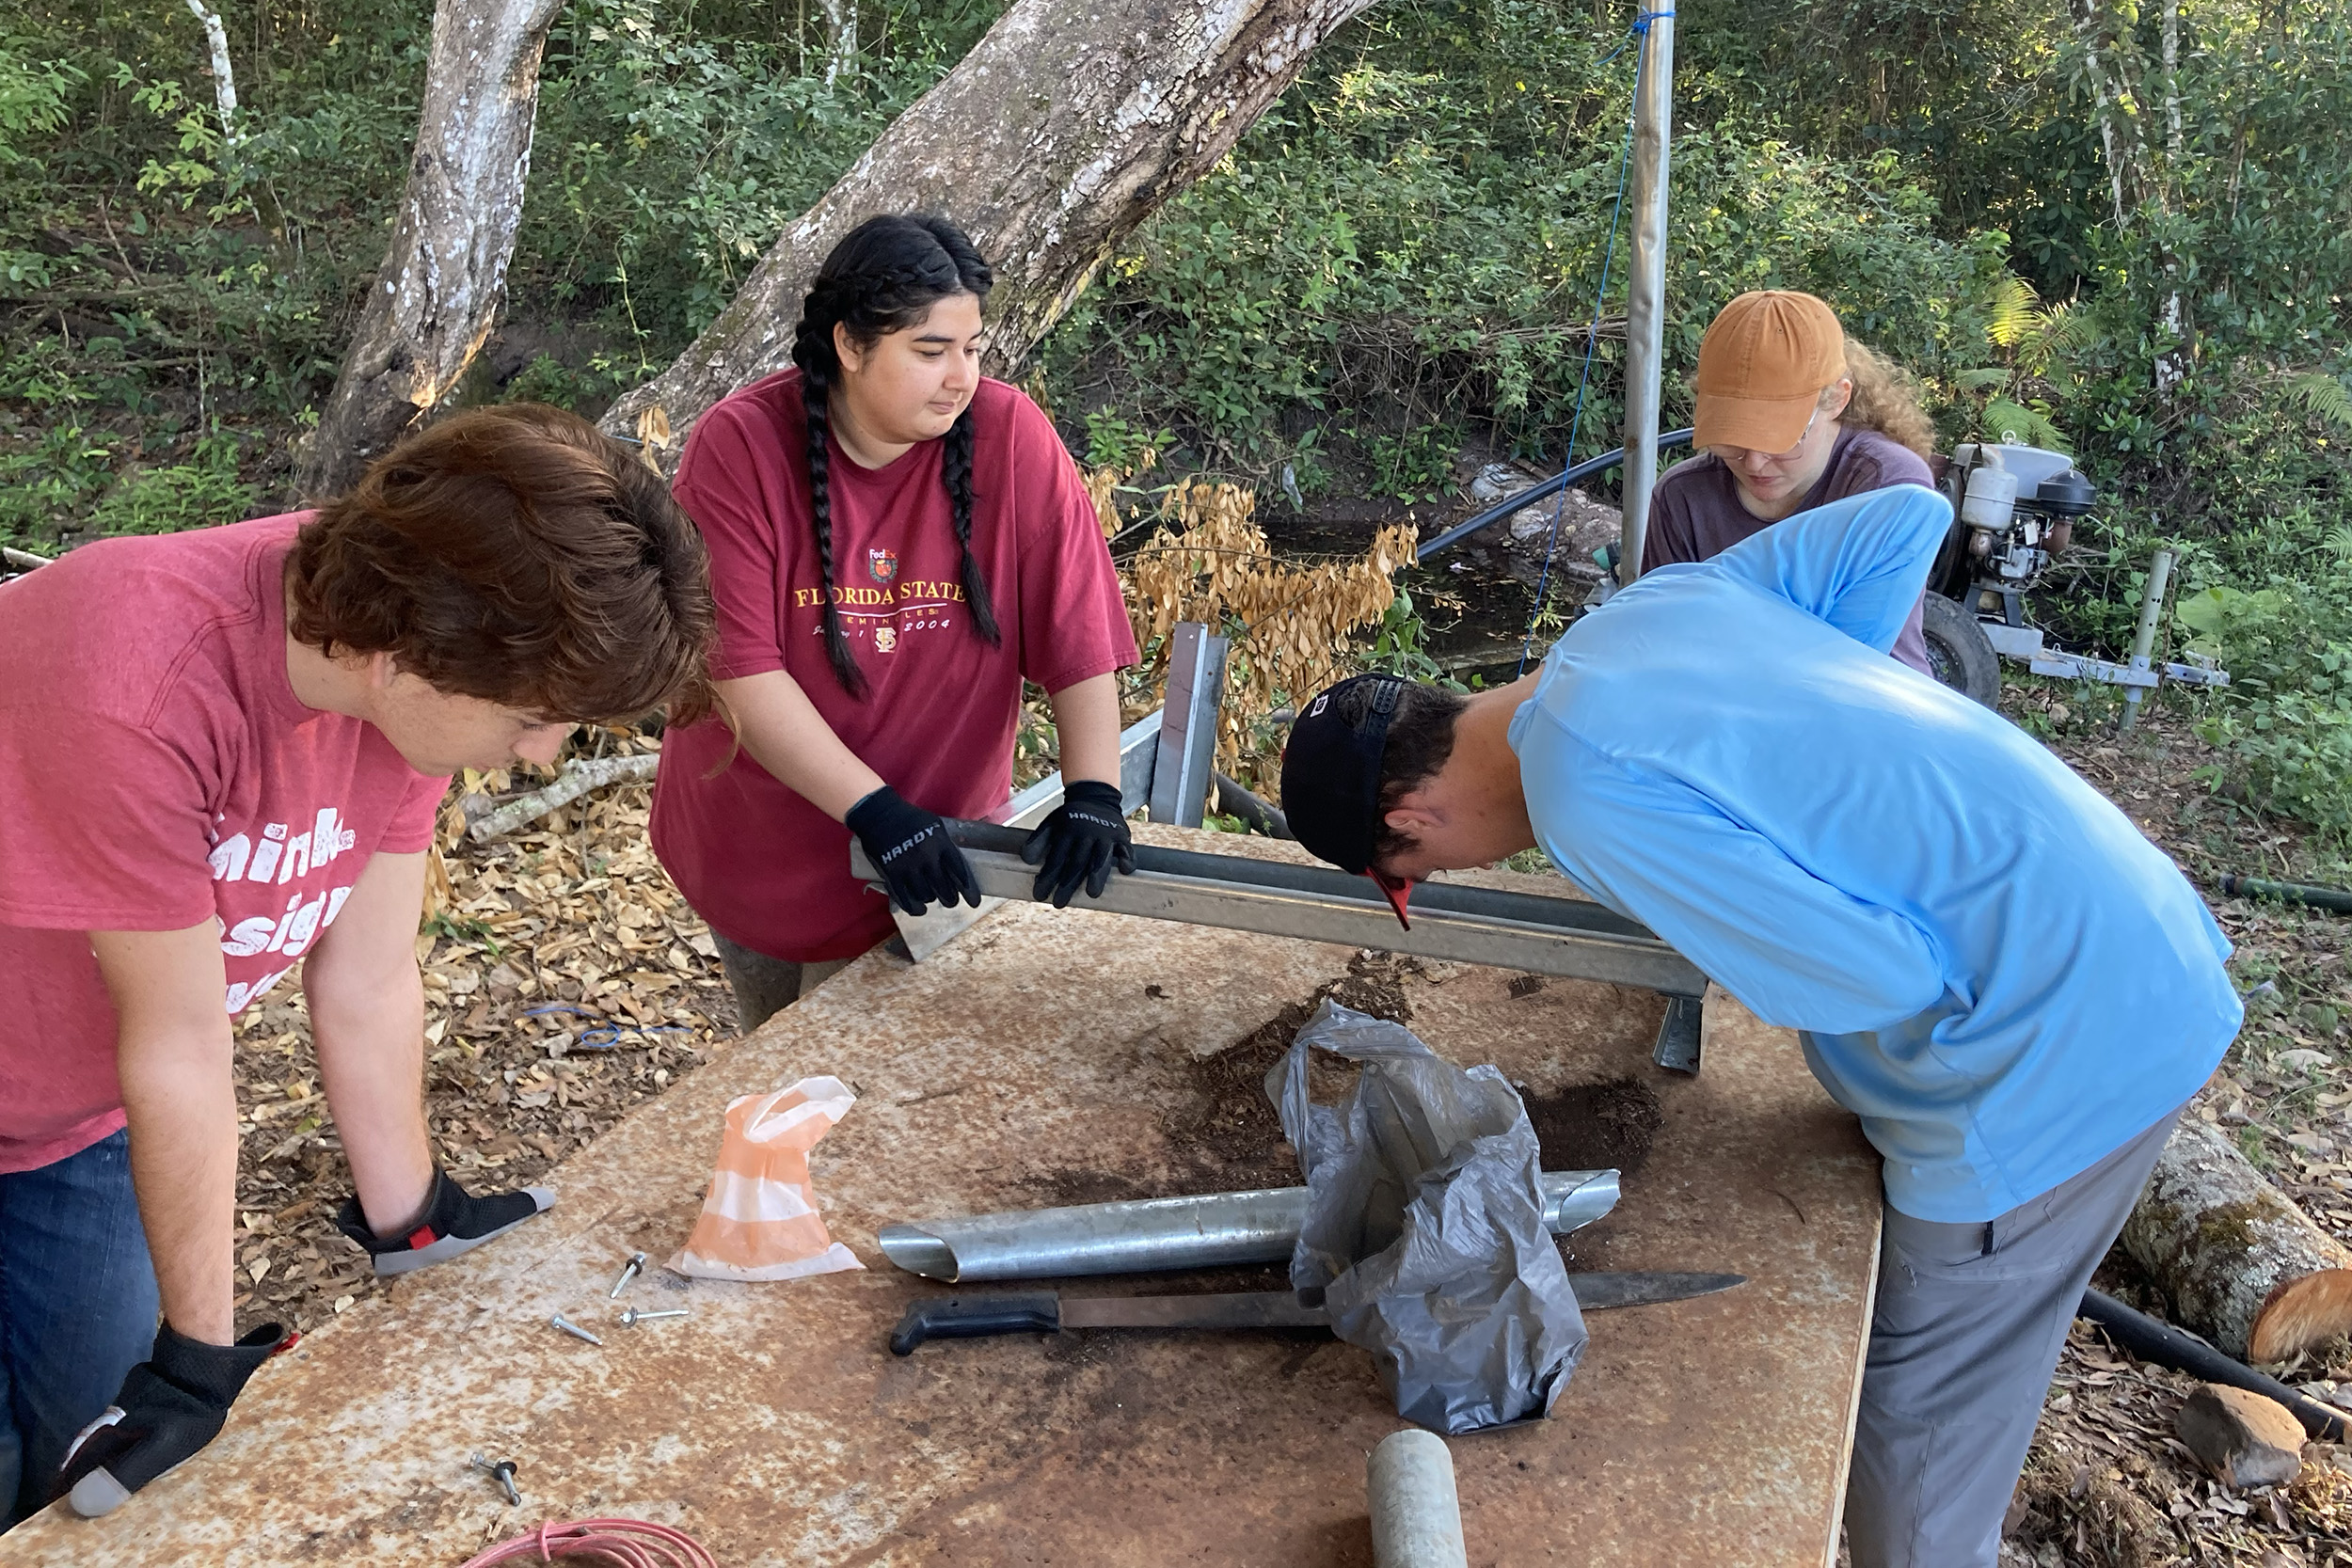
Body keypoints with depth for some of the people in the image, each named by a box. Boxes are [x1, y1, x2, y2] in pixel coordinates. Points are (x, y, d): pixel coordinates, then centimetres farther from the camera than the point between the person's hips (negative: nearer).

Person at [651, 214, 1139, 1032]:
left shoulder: (1010, 437, -16)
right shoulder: (737, 445, -19)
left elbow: (1078, 633, -14)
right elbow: (742, 670, -23)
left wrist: (1092, 792, -26)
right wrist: (874, 810, -30)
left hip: (931, 849, 0)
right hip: (754, 839, 1)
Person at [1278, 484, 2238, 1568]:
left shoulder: (1584, 798, -23)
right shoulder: (1655, 601, 2)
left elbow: (1884, 975, -23)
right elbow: (1909, 516, 8)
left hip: (2063, 1051, -9)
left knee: (1911, 1449, 11)